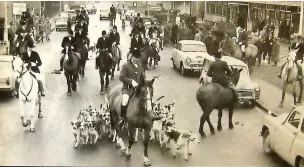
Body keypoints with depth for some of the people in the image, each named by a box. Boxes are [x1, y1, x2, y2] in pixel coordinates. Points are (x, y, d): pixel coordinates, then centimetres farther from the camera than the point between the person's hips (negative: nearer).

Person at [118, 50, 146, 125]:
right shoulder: (125, 66, -7)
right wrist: (131, 81, -22)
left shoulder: (140, 66, 11)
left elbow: (143, 76, 21)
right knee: (125, 101, -31)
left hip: (138, 88, 6)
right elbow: (121, 77, -13)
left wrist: (144, 80, -2)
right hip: (127, 88, -6)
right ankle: (122, 117, -11)